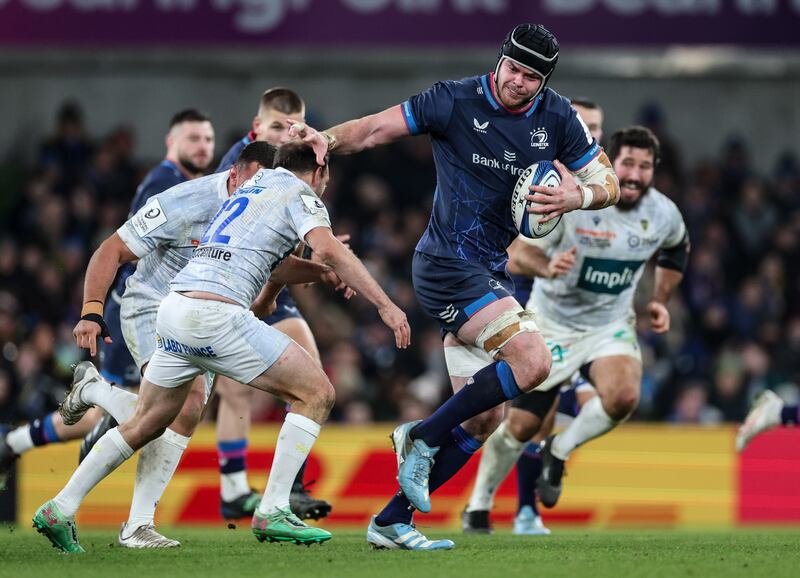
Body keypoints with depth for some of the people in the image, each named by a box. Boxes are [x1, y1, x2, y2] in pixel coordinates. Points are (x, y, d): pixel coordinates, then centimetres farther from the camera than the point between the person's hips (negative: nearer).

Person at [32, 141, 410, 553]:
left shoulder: (251, 185, 28)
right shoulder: (300, 193, 5)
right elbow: (329, 251, -12)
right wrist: (384, 305, -12)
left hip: (174, 306, 8)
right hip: (215, 314, -8)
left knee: (145, 424, 21)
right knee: (316, 394, -1)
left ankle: (60, 509, 19)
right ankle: (273, 512, -7)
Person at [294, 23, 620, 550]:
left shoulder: (557, 118, 2)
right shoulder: (456, 101, -11)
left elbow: (609, 184, 8)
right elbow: (374, 130, -8)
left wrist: (575, 196, -14)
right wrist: (327, 140, -27)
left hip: (490, 271, 7)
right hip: (447, 264, -7)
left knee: (485, 418, 5)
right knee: (533, 361, -24)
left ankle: (391, 521, 12)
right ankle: (423, 438, -9)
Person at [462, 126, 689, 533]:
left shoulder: (664, 215, -10)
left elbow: (677, 250, 16)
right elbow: (518, 251, -20)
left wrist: (659, 300, 6)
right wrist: (548, 267, -41)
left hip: (611, 326, 2)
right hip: (551, 325, -2)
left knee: (623, 397, -29)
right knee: (522, 426, 3)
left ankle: (558, 453, -1)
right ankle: (479, 506, 28)